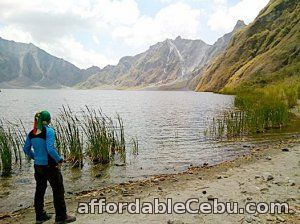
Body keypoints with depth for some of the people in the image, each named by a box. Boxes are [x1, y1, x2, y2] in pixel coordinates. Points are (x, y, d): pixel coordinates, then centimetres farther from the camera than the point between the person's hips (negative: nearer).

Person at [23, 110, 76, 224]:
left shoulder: (31, 133, 4)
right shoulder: (49, 131, -17)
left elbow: (26, 149, 11)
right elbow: (50, 149, -25)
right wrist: (59, 159, -12)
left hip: (38, 166, 7)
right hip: (50, 165, -7)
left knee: (39, 191, 18)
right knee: (58, 190, 6)